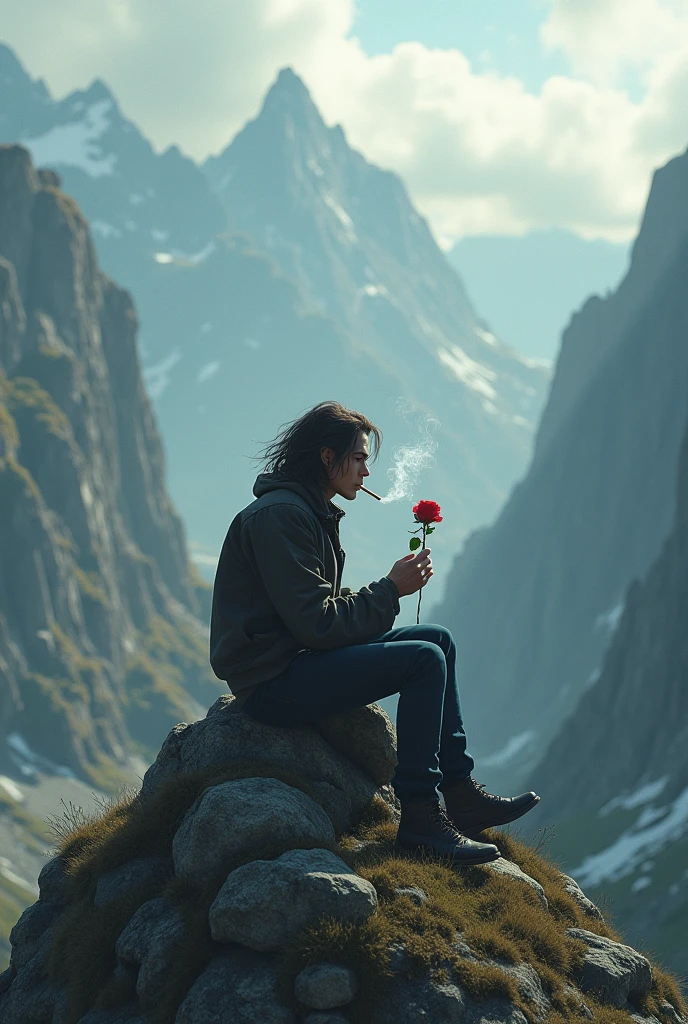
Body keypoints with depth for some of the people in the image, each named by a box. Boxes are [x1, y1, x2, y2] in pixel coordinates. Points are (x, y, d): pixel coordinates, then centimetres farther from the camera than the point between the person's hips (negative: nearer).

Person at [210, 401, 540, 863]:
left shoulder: (312, 512, 16)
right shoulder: (279, 516, -17)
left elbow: (331, 605, 14)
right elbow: (316, 624, -22)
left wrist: (394, 585, -1)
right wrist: (390, 590, -13)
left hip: (298, 659, 11)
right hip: (273, 683, -11)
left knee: (439, 640, 9)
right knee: (424, 660, -18)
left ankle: (459, 791, 11)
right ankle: (420, 815, -13)